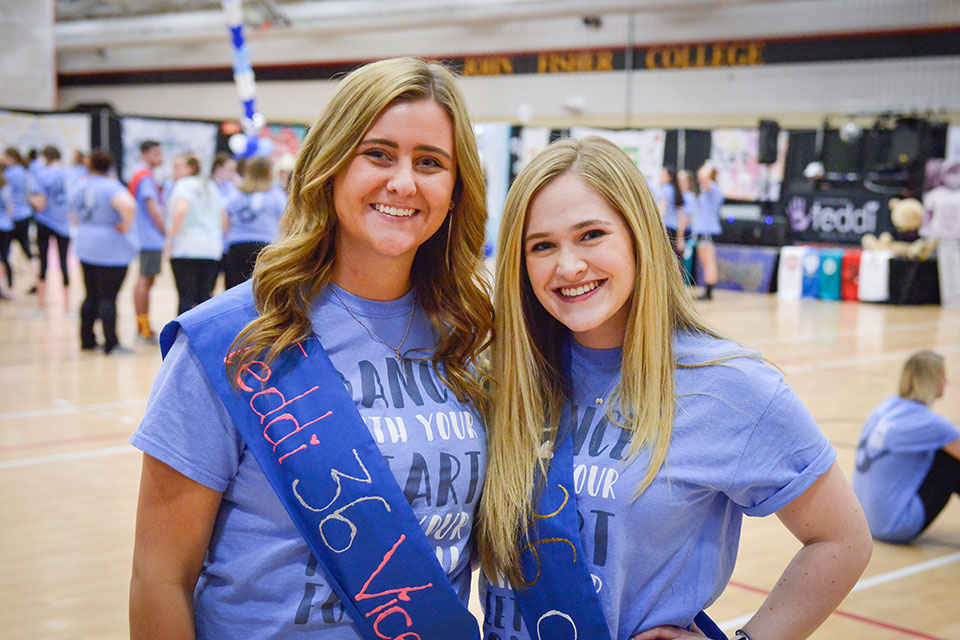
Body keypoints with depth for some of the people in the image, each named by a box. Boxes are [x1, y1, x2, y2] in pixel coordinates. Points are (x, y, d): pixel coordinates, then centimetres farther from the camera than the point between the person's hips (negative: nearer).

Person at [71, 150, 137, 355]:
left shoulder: (82, 186, 5)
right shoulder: (111, 187, -17)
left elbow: (74, 206, 22)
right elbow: (128, 205, -35)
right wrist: (126, 226, -19)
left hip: (85, 248, 7)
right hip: (111, 250, -7)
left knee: (92, 296, 16)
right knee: (108, 298, -4)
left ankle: (87, 340, 22)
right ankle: (111, 344, -1)